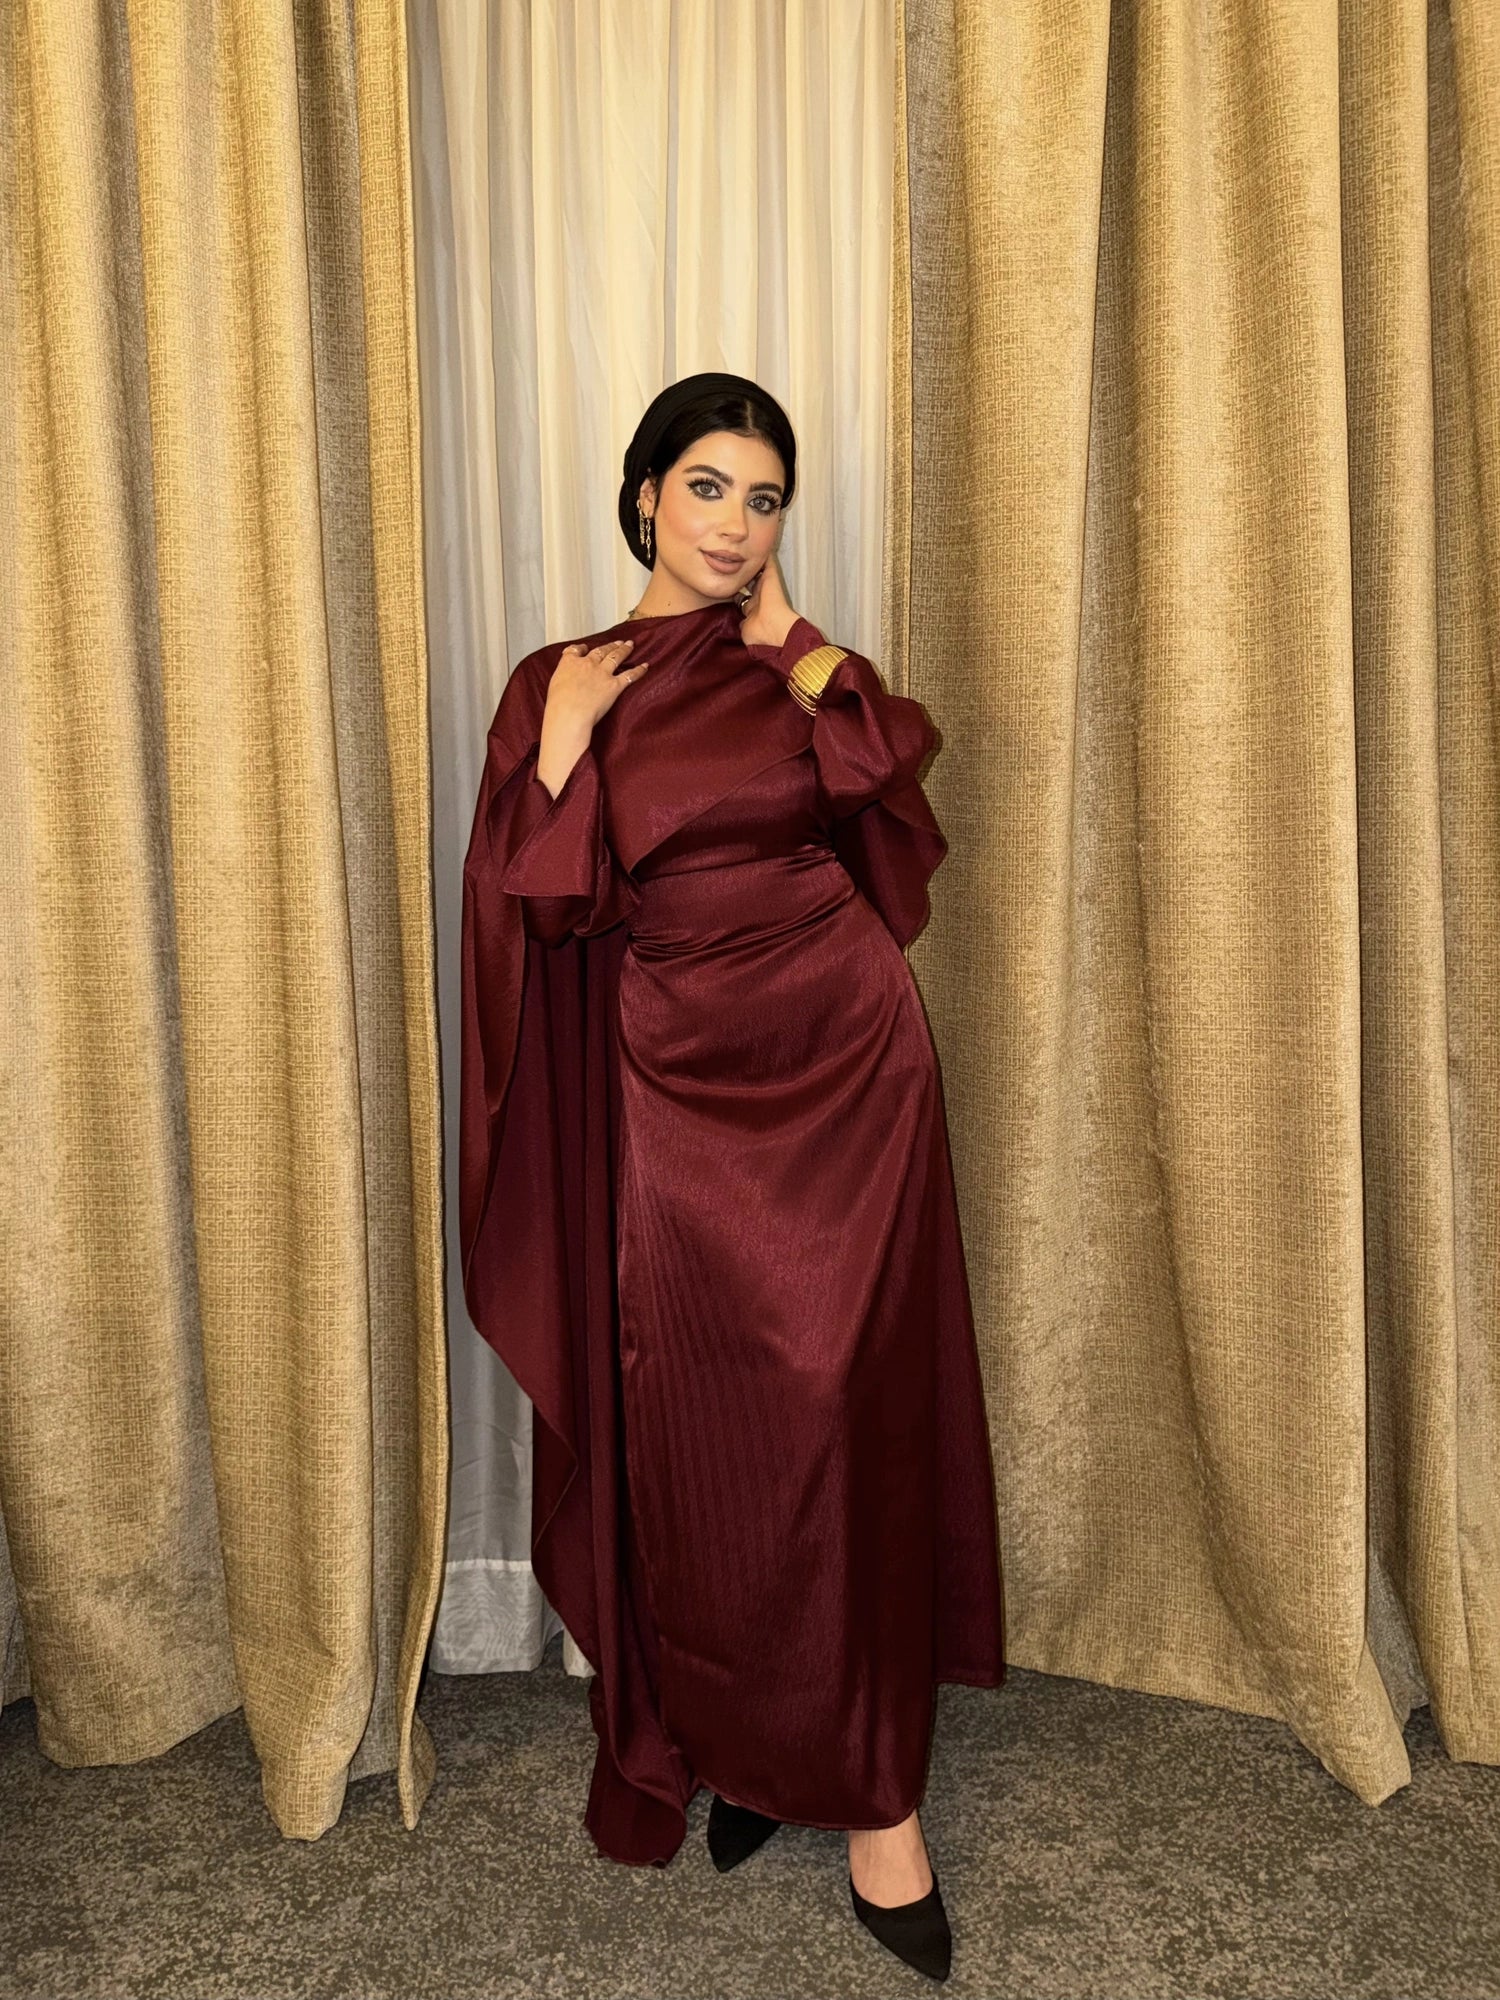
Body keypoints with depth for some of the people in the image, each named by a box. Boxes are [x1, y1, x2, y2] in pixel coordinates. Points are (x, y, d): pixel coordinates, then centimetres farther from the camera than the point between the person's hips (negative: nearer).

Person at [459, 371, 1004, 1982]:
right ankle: (735, 1735, 28)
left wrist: (794, 643, -4)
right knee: (692, 1421, 6)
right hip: (677, 1085, 0)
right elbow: (535, 905, -2)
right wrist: (561, 739, -10)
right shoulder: (561, 682, 5)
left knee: (840, 1404, 1)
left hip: (842, 1060, 1)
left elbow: (895, 812, -8)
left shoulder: (802, 663, 9)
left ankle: (868, 1784, 15)